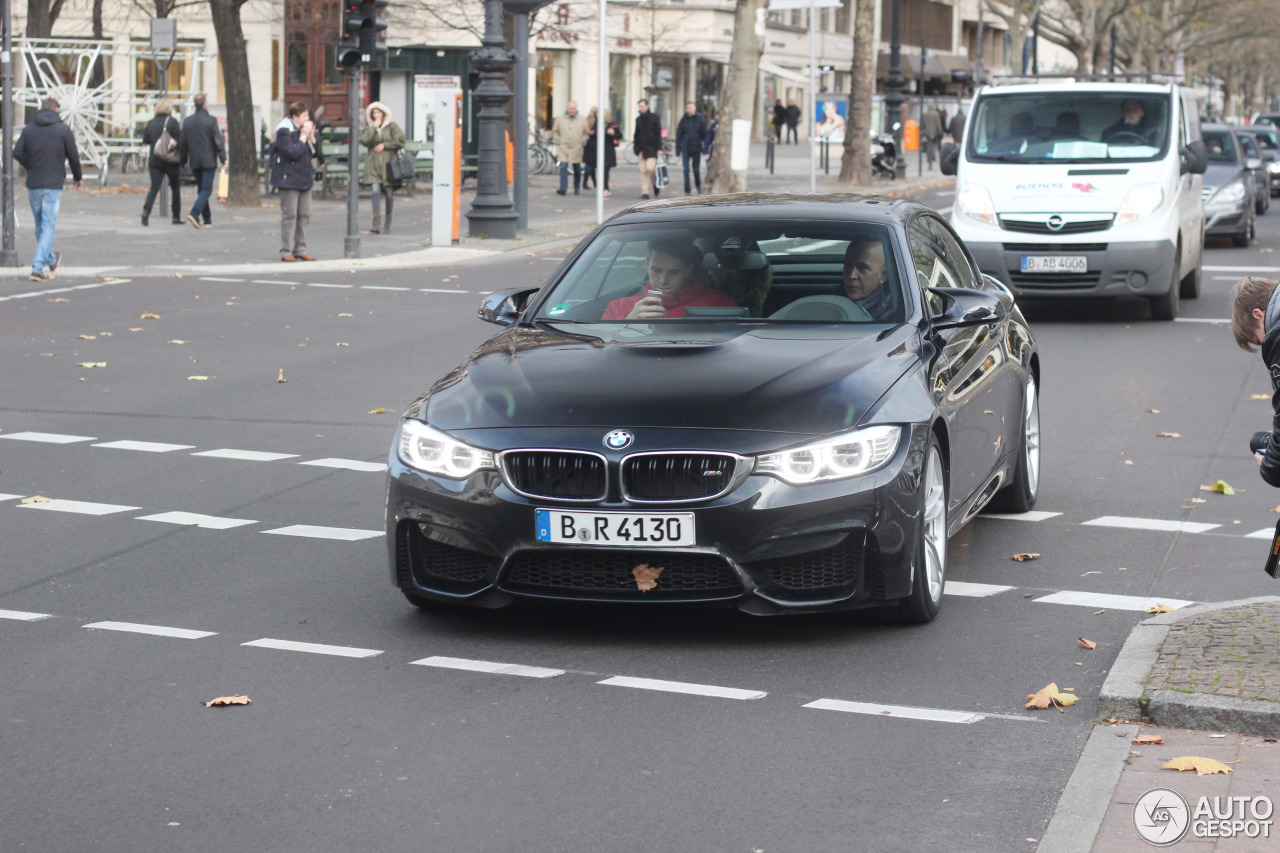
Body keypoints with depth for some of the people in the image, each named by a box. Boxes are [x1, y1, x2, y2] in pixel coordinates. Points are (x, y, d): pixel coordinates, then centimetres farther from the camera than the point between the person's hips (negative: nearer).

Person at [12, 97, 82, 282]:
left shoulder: (29, 129, 3)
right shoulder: (63, 130, -4)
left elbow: (17, 153, -3)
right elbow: (73, 156, -3)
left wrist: (31, 168, 14)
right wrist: (78, 177, 14)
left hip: (33, 185, 4)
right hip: (53, 185, -3)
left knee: (40, 225, 18)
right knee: (48, 226, -2)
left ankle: (50, 259, 35)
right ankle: (37, 268, -11)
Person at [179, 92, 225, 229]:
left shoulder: (187, 121, 5)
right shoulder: (211, 121, -10)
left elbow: (183, 143, 10)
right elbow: (218, 141, -12)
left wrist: (183, 160, 20)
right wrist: (223, 159, -7)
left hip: (194, 162, 5)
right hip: (209, 161, -5)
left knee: (201, 189, 13)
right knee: (206, 190, -5)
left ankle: (207, 219, 15)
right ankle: (194, 213, -24)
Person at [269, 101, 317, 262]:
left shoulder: (302, 130, 14)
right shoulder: (284, 132, -11)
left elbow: (313, 152, 14)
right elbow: (293, 152, -22)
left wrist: (312, 137, 0)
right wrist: (304, 137, -15)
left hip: (304, 179, 8)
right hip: (289, 179, -8)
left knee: (305, 215, 7)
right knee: (289, 215, -6)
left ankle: (300, 250, 13)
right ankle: (286, 251, -2)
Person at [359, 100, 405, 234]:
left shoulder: (392, 126, 4)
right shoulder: (368, 128, 10)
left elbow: (400, 141, -2)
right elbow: (363, 140, -7)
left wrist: (384, 145, -8)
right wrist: (374, 127, -7)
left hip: (388, 162, -1)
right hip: (374, 163, 1)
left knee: (389, 193, 3)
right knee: (375, 191, -12)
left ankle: (388, 223, 14)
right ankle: (376, 223, -15)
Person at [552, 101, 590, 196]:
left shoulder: (582, 120, 7)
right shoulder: (560, 119, 6)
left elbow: (586, 132, 16)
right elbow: (555, 131, 16)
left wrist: (582, 142, 4)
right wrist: (558, 141, 5)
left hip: (577, 149, 1)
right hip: (564, 148, -1)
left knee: (577, 169, 7)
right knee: (563, 167, -14)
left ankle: (576, 189, 20)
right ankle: (563, 188, -16)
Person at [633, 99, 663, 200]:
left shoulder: (655, 118, -1)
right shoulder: (638, 119, 12)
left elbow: (658, 134, -3)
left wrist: (659, 149, -10)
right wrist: (634, 145, 7)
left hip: (651, 148, -4)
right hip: (641, 148, 4)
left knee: (650, 167, -17)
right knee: (643, 171, 1)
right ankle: (645, 191, 5)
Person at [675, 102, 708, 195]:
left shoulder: (700, 119, -1)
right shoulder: (684, 120, 2)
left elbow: (705, 135, 0)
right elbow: (679, 135, 5)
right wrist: (678, 150, 1)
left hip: (696, 149, -1)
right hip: (685, 149, 1)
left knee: (696, 170, 7)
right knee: (686, 170, -5)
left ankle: (698, 185, 34)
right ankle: (687, 191, 1)